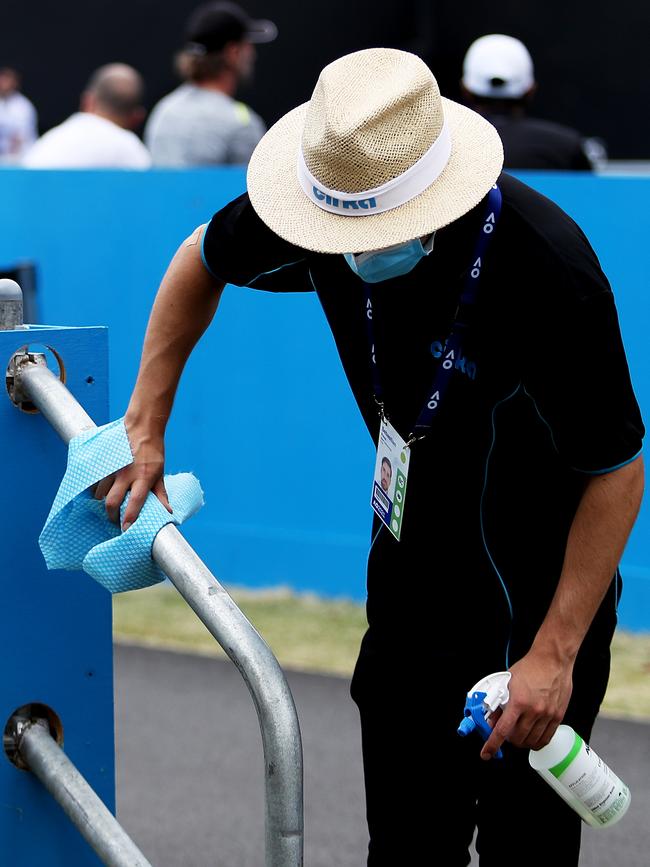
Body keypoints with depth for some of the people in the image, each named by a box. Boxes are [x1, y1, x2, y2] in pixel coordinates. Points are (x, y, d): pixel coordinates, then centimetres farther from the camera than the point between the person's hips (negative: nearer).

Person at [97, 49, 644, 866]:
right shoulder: (329, 205, -15)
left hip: (538, 593, -6)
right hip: (411, 568, 6)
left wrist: (555, 653, -24)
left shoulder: (547, 268, -31)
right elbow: (203, 260, 7)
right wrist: (145, 426, 3)